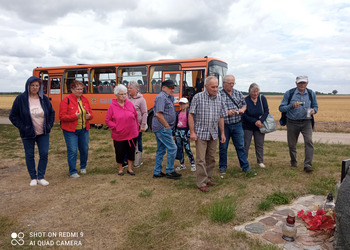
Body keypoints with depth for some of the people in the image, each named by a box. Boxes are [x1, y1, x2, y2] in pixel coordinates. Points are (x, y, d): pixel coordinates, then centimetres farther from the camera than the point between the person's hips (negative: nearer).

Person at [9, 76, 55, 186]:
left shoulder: (44, 99, 1)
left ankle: (41, 177, 15)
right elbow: (13, 116, -2)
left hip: (43, 133, 2)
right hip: (28, 134, -2)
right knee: (29, 155, 7)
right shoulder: (21, 99, -8)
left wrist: (49, 125, 3)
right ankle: (33, 178, 22)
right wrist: (22, 127, -9)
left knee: (44, 154, 0)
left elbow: (52, 112, 13)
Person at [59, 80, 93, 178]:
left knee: (84, 149, 12)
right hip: (70, 130, -5)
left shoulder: (85, 100, 8)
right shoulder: (66, 100, -9)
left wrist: (89, 116, -9)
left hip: (84, 130, 5)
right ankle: (73, 172, 12)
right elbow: (62, 116, -11)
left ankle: (83, 167, 35)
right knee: (72, 151, -3)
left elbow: (91, 113, 14)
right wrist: (74, 116, -23)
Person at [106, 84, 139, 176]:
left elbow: (135, 117, 10)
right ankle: (120, 169, 30)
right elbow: (107, 120, 0)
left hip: (132, 134, 2)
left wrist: (136, 128, 8)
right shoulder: (112, 106, -4)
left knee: (131, 151, 9)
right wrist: (114, 127, -12)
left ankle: (130, 168, 27)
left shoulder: (130, 104, 3)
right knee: (120, 152, 8)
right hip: (119, 135, -2)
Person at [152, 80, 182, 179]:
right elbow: (158, 114, -22)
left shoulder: (168, 97, 18)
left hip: (161, 128, 11)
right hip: (162, 128, -11)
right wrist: (167, 126, -18)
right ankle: (169, 172, 6)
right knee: (172, 148, -5)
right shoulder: (161, 97, -14)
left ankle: (157, 172, 22)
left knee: (161, 150, 14)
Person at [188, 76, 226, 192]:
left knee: (211, 158, 13)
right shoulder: (198, 97, -8)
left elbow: (221, 117, 12)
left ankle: (208, 179, 28)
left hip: (213, 134, 5)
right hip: (200, 134, -5)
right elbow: (191, 115, -7)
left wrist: (222, 133, 11)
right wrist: (192, 132, -12)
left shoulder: (219, 98, 6)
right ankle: (201, 183, 8)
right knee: (201, 160, -2)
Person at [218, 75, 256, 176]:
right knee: (223, 147, 9)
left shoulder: (238, 93, 9)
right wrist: (226, 112, -18)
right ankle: (222, 167, 25)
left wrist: (242, 109, -4)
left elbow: (244, 105, 18)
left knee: (240, 146, 5)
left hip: (237, 125, 3)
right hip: (224, 125, -2)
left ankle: (245, 167, 13)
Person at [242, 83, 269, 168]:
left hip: (259, 126, 3)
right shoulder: (245, 100, -12)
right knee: (246, 145, 1)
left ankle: (260, 161, 23)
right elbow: (245, 115, -11)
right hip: (247, 126, -2)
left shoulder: (262, 98, -4)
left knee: (260, 144, 9)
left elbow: (266, 111, -4)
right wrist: (255, 122, -18)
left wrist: (260, 121, -19)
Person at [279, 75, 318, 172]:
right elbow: (281, 108, -8)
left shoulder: (311, 94, 2)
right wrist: (292, 106, -26)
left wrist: (314, 110, -10)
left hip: (306, 122, 1)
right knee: (292, 145, 9)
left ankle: (308, 165, -14)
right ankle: (293, 162, 32)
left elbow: (315, 106, 14)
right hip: (292, 122, 0)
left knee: (309, 142, -18)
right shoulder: (289, 93, -5)